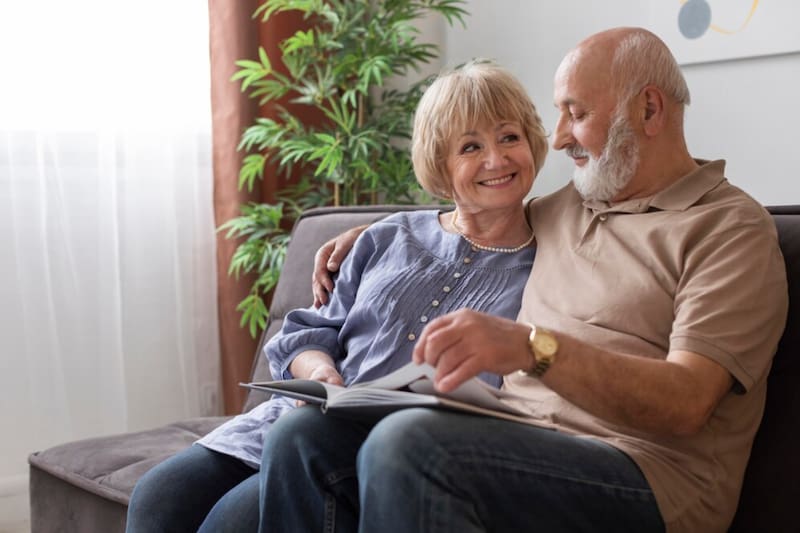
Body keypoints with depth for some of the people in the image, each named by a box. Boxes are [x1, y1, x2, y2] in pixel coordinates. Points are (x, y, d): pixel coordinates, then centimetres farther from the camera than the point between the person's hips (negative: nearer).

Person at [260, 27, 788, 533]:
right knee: (303, 437, -14)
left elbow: (685, 405, -16)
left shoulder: (731, 228, -3)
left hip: (644, 474, -7)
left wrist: (533, 347, -31)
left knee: (405, 445, -32)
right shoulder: (567, 206, 21)